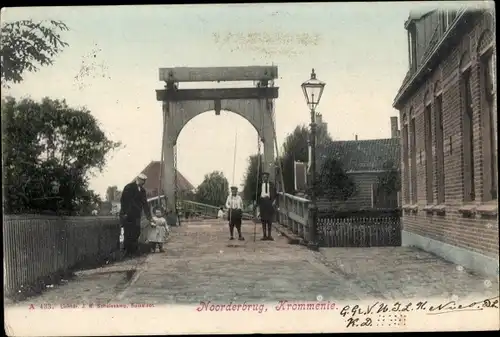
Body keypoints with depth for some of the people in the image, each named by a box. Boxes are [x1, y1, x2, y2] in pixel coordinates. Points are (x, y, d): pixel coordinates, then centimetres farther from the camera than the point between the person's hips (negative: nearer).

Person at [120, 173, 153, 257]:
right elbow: (123, 200, -12)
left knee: (136, 233, 3)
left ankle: (134, 252, 9)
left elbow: (145, 203, 13)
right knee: (128, 234, -4)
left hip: (136, 216, 6)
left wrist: (149, 216, 8)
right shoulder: (129, 187, -9)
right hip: (127, 216, -6)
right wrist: (124, 213, -18)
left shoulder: (142, 190, 11)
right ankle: (127, 252, 2)